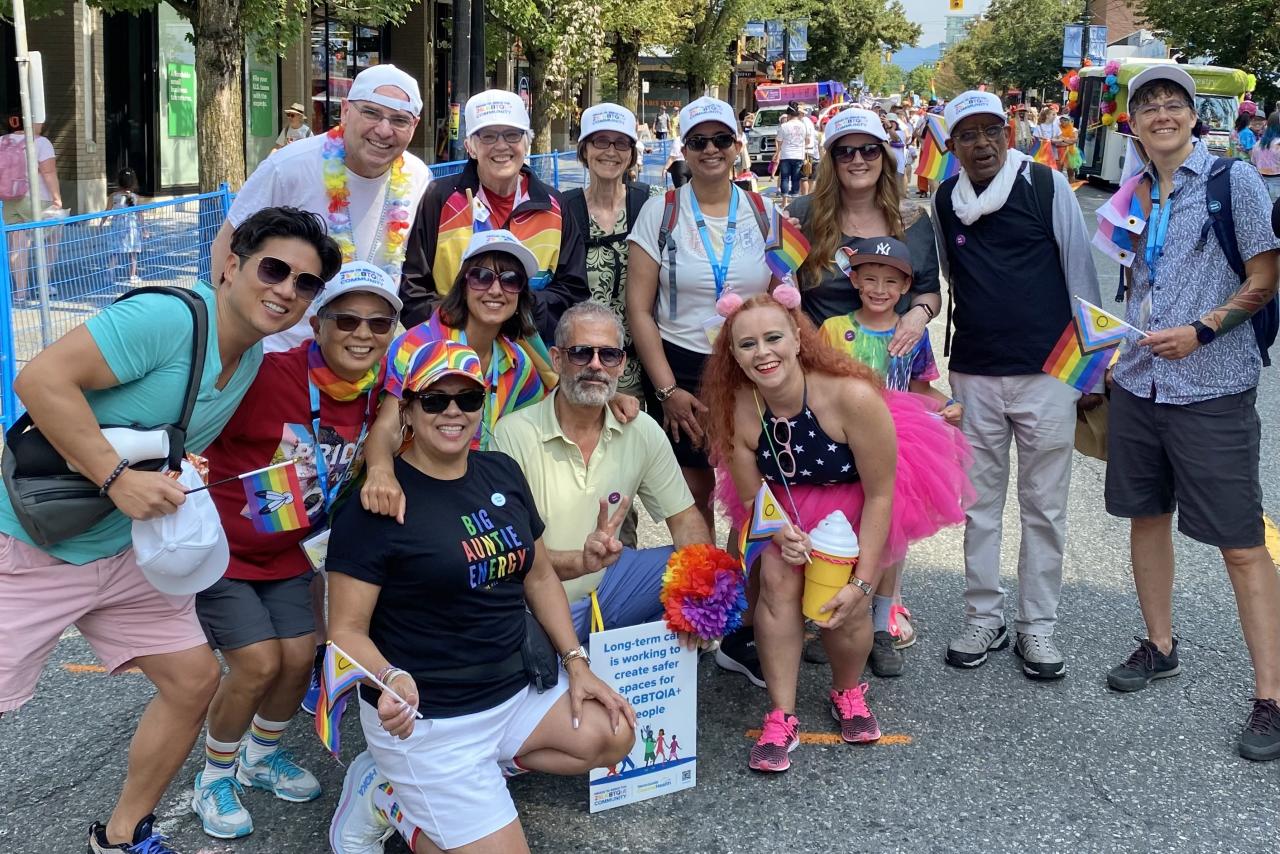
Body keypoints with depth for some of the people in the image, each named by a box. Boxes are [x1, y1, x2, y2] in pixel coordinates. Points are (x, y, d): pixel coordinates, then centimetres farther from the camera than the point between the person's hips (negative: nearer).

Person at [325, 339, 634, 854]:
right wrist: (390, 680, -35)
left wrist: (576, 662, 3)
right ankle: (388, 797, 13)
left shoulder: (502, 473, 4)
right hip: (427, 718, -7)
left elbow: (539, 576, 13)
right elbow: (347, 628, -15)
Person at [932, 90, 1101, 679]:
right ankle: (984, 618, 22)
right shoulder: (944, 200, 5)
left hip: (1046, 371, -3)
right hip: (973, 374, 3)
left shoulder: (1047, 185, -5)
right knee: (980, 503, 10)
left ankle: (1038, 625, 18)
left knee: (1044, 507, 6)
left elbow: (1080, 271, -1)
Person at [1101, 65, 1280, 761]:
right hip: (1139, 382, 6)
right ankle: (1159, 646, 34)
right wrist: (1115, 346, 14)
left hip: (1212, 389, -6)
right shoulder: (1133, 193, 10)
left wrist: (1201, 331, -16)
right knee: (1146, 515, 16)